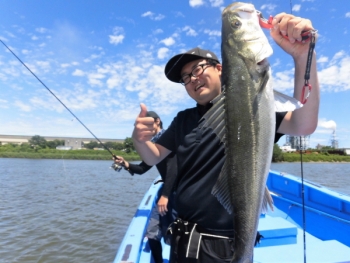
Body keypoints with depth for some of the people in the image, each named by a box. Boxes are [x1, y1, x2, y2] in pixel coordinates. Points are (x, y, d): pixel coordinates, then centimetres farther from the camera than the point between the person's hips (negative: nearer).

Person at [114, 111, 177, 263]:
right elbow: (142, 169, 17)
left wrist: (165, 195, -23)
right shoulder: (154, 144, 14)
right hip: (167, 190, 9)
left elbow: (173, 169, -21)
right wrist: (125, 164, 0)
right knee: (152, 234, 14)